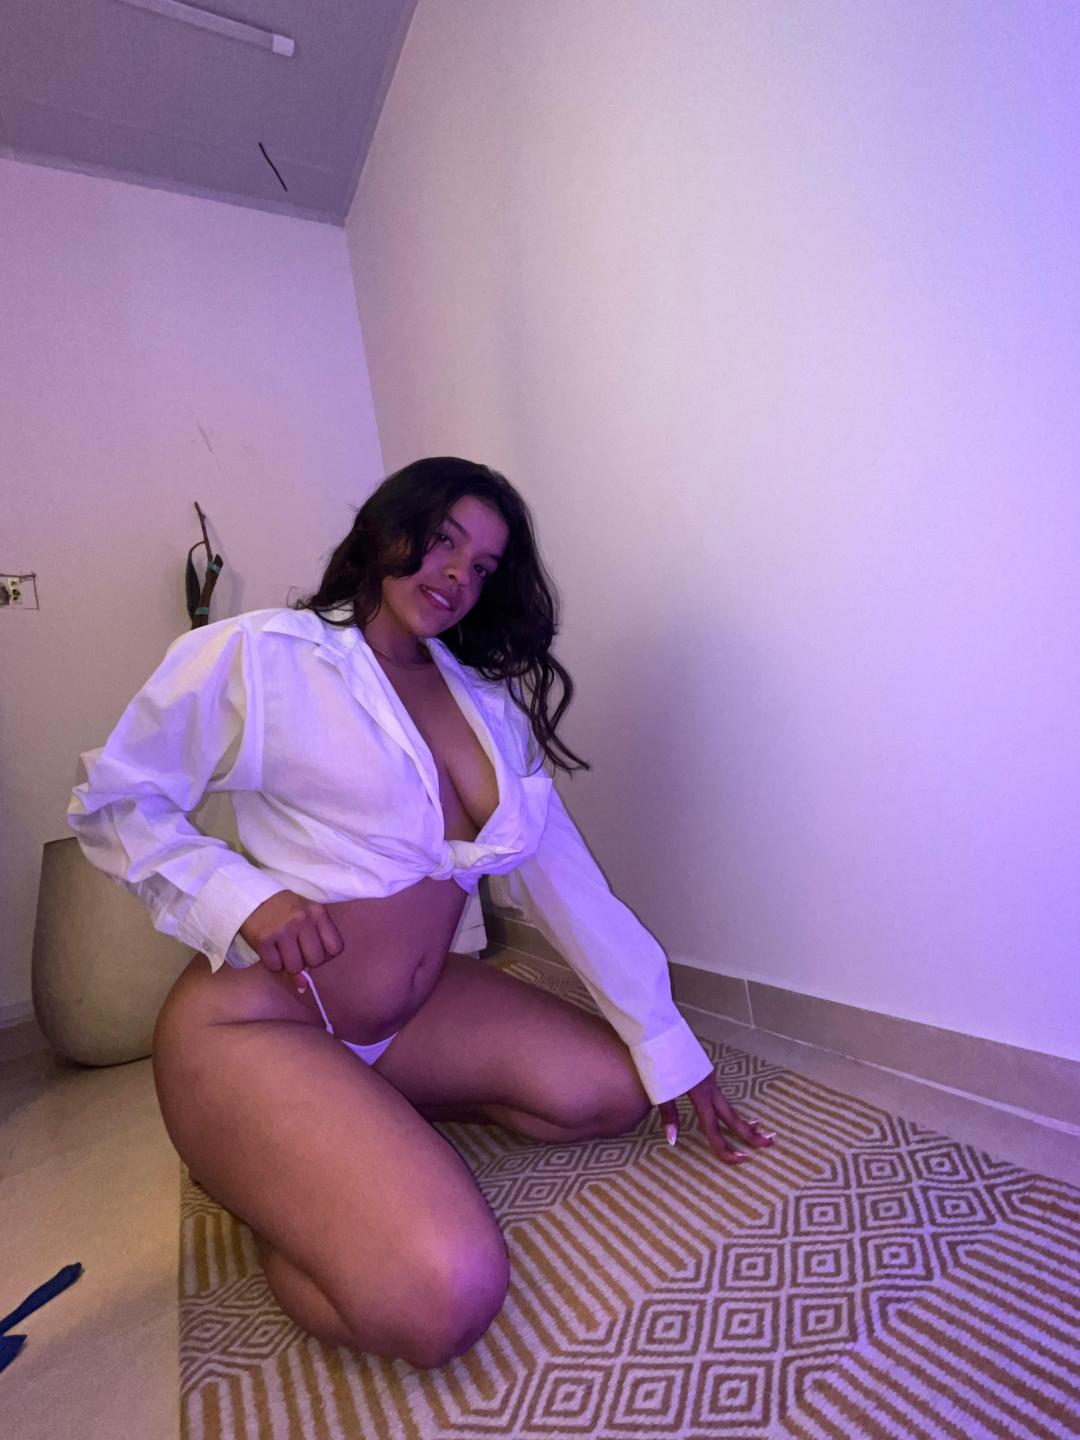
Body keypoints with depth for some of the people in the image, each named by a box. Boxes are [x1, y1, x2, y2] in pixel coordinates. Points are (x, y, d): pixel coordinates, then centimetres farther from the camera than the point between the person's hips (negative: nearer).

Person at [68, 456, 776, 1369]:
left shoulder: (490, 704, 4)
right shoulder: (262, 656, -10)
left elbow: (565, 875, 2)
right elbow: (112, 800, -2)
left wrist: (672, 1054, 2)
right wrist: (244, 899, -20)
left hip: (420, 1010, 6)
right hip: (257, 1021, -6)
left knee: (614, 1090, -3)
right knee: (444, 1300, -22)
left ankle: (376, 1115, 12)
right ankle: (260, 1163, 7)